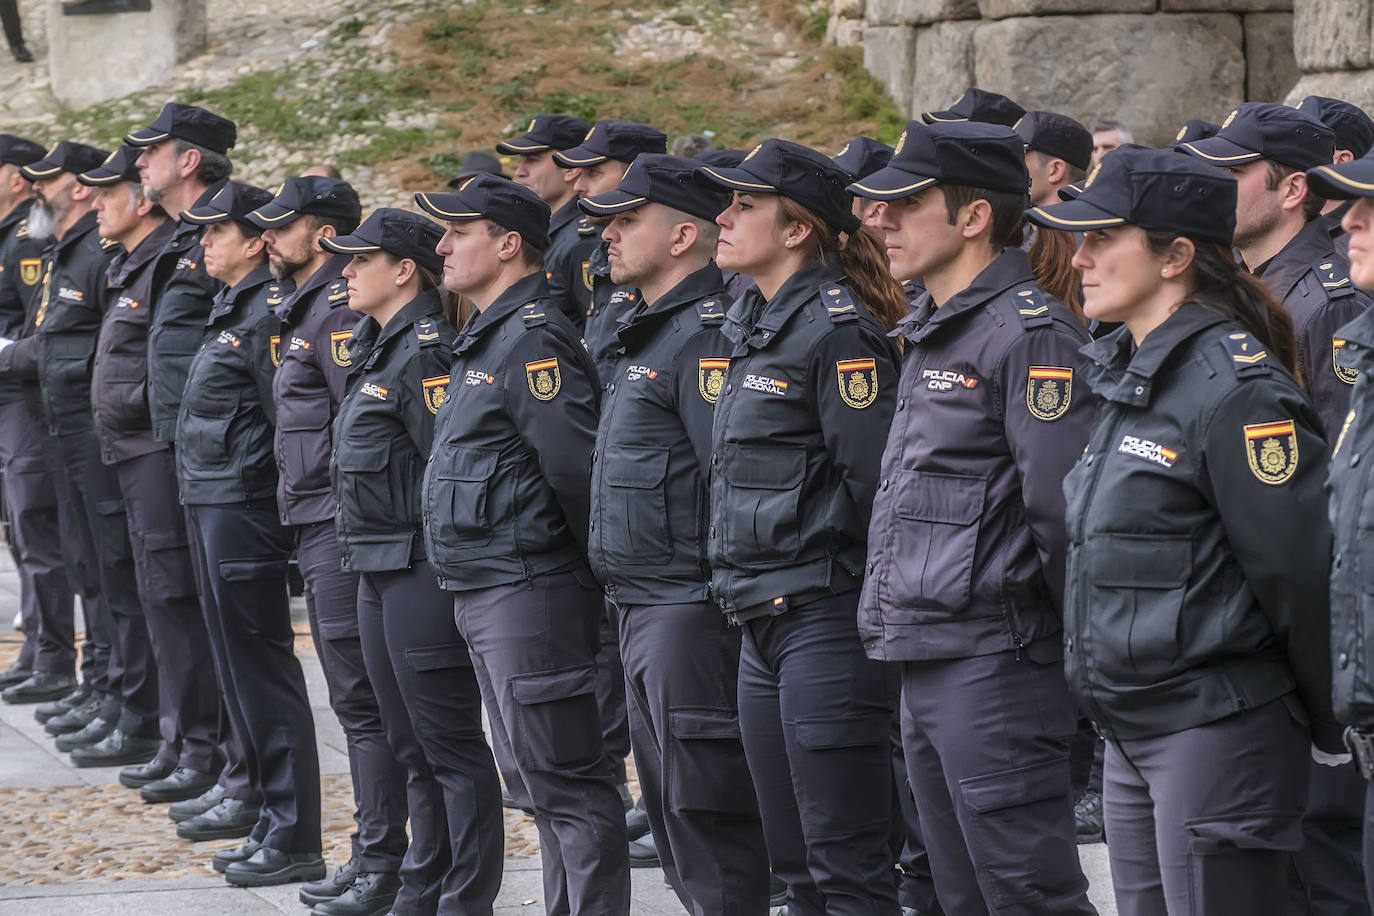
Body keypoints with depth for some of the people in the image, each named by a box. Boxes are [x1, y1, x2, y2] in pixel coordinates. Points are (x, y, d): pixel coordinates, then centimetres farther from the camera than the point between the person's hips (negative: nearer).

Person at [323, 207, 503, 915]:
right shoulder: (379, 347, 15)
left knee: (450, 743, -4)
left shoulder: (428, 349, -15)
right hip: (377, 566, 10)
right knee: (410, 741, 17)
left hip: (422, 566, -10)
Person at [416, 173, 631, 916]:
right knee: (542, 781, 15)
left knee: (568, 785, -8)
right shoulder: (486, 338, 17)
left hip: (529, 595, -11)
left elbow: (577, 468, -20)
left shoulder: (533, 340, -16)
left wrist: (598, 570, -12)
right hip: (484, 597, 11)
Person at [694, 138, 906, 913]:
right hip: (763, 623, 10)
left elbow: (878, 478, -16)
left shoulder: (838, 330, -14)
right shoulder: (757, 326, 16)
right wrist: (743, 586, 17)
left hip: (828, 617, -10)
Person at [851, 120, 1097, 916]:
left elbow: (1064, 507, -19)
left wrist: (1082, 641, -12)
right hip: (927, 669, 10)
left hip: (996, 664, -10)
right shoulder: (935, 333, 17)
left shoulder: (1031, 333, -15)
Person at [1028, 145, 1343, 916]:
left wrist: (1333, 732, -8)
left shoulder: (1234, 388, -17)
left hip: (1219, 730, -9)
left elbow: (1300, 571, -15)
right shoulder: (1131, 375, 12)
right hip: (1135, 735, 9)